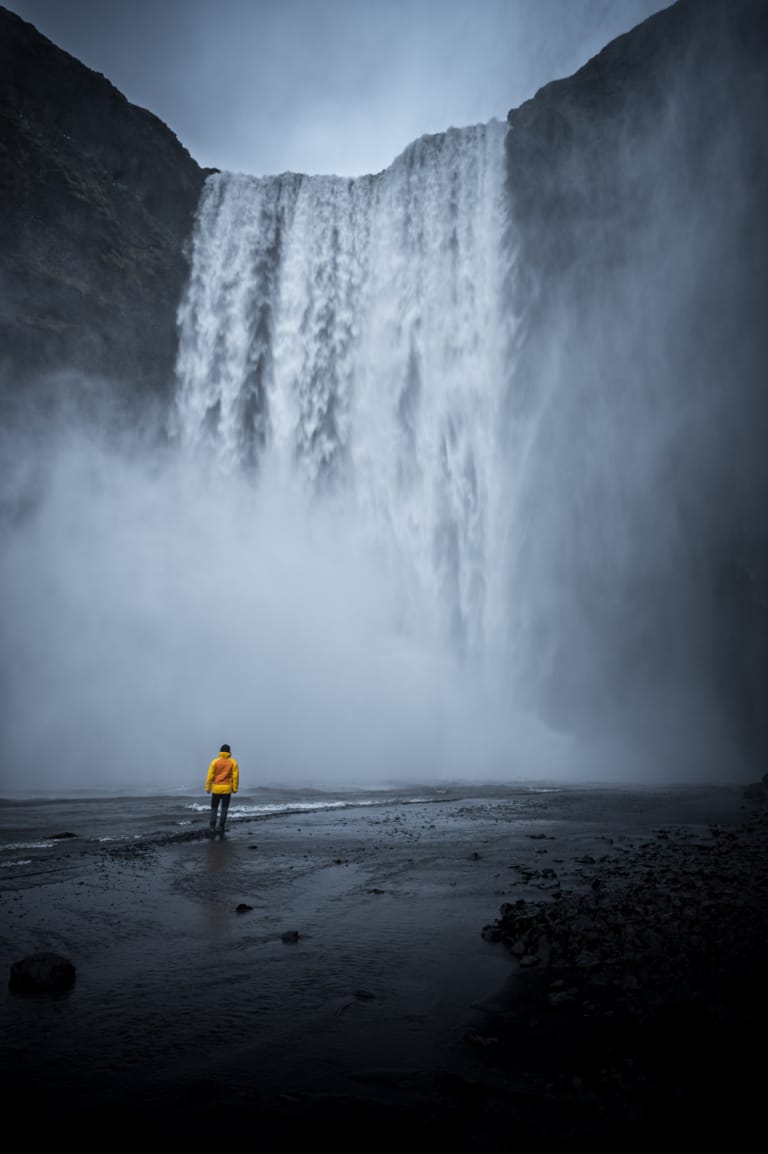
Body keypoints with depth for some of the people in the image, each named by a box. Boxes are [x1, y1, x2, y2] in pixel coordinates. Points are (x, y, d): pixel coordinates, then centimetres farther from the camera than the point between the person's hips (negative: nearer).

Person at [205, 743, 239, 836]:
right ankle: (221, 827, 2)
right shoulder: (233, 762, -2)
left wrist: (207, 788, 1)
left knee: (214, 808, 9)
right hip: (227, 789, 0)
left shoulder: (215, 761, -3)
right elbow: (236, 776, -6)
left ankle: (212, 827, -5)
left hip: (216, 788, 0)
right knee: (224, 808, 7)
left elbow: (210, 776, -6)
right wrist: (235, 788, 2)